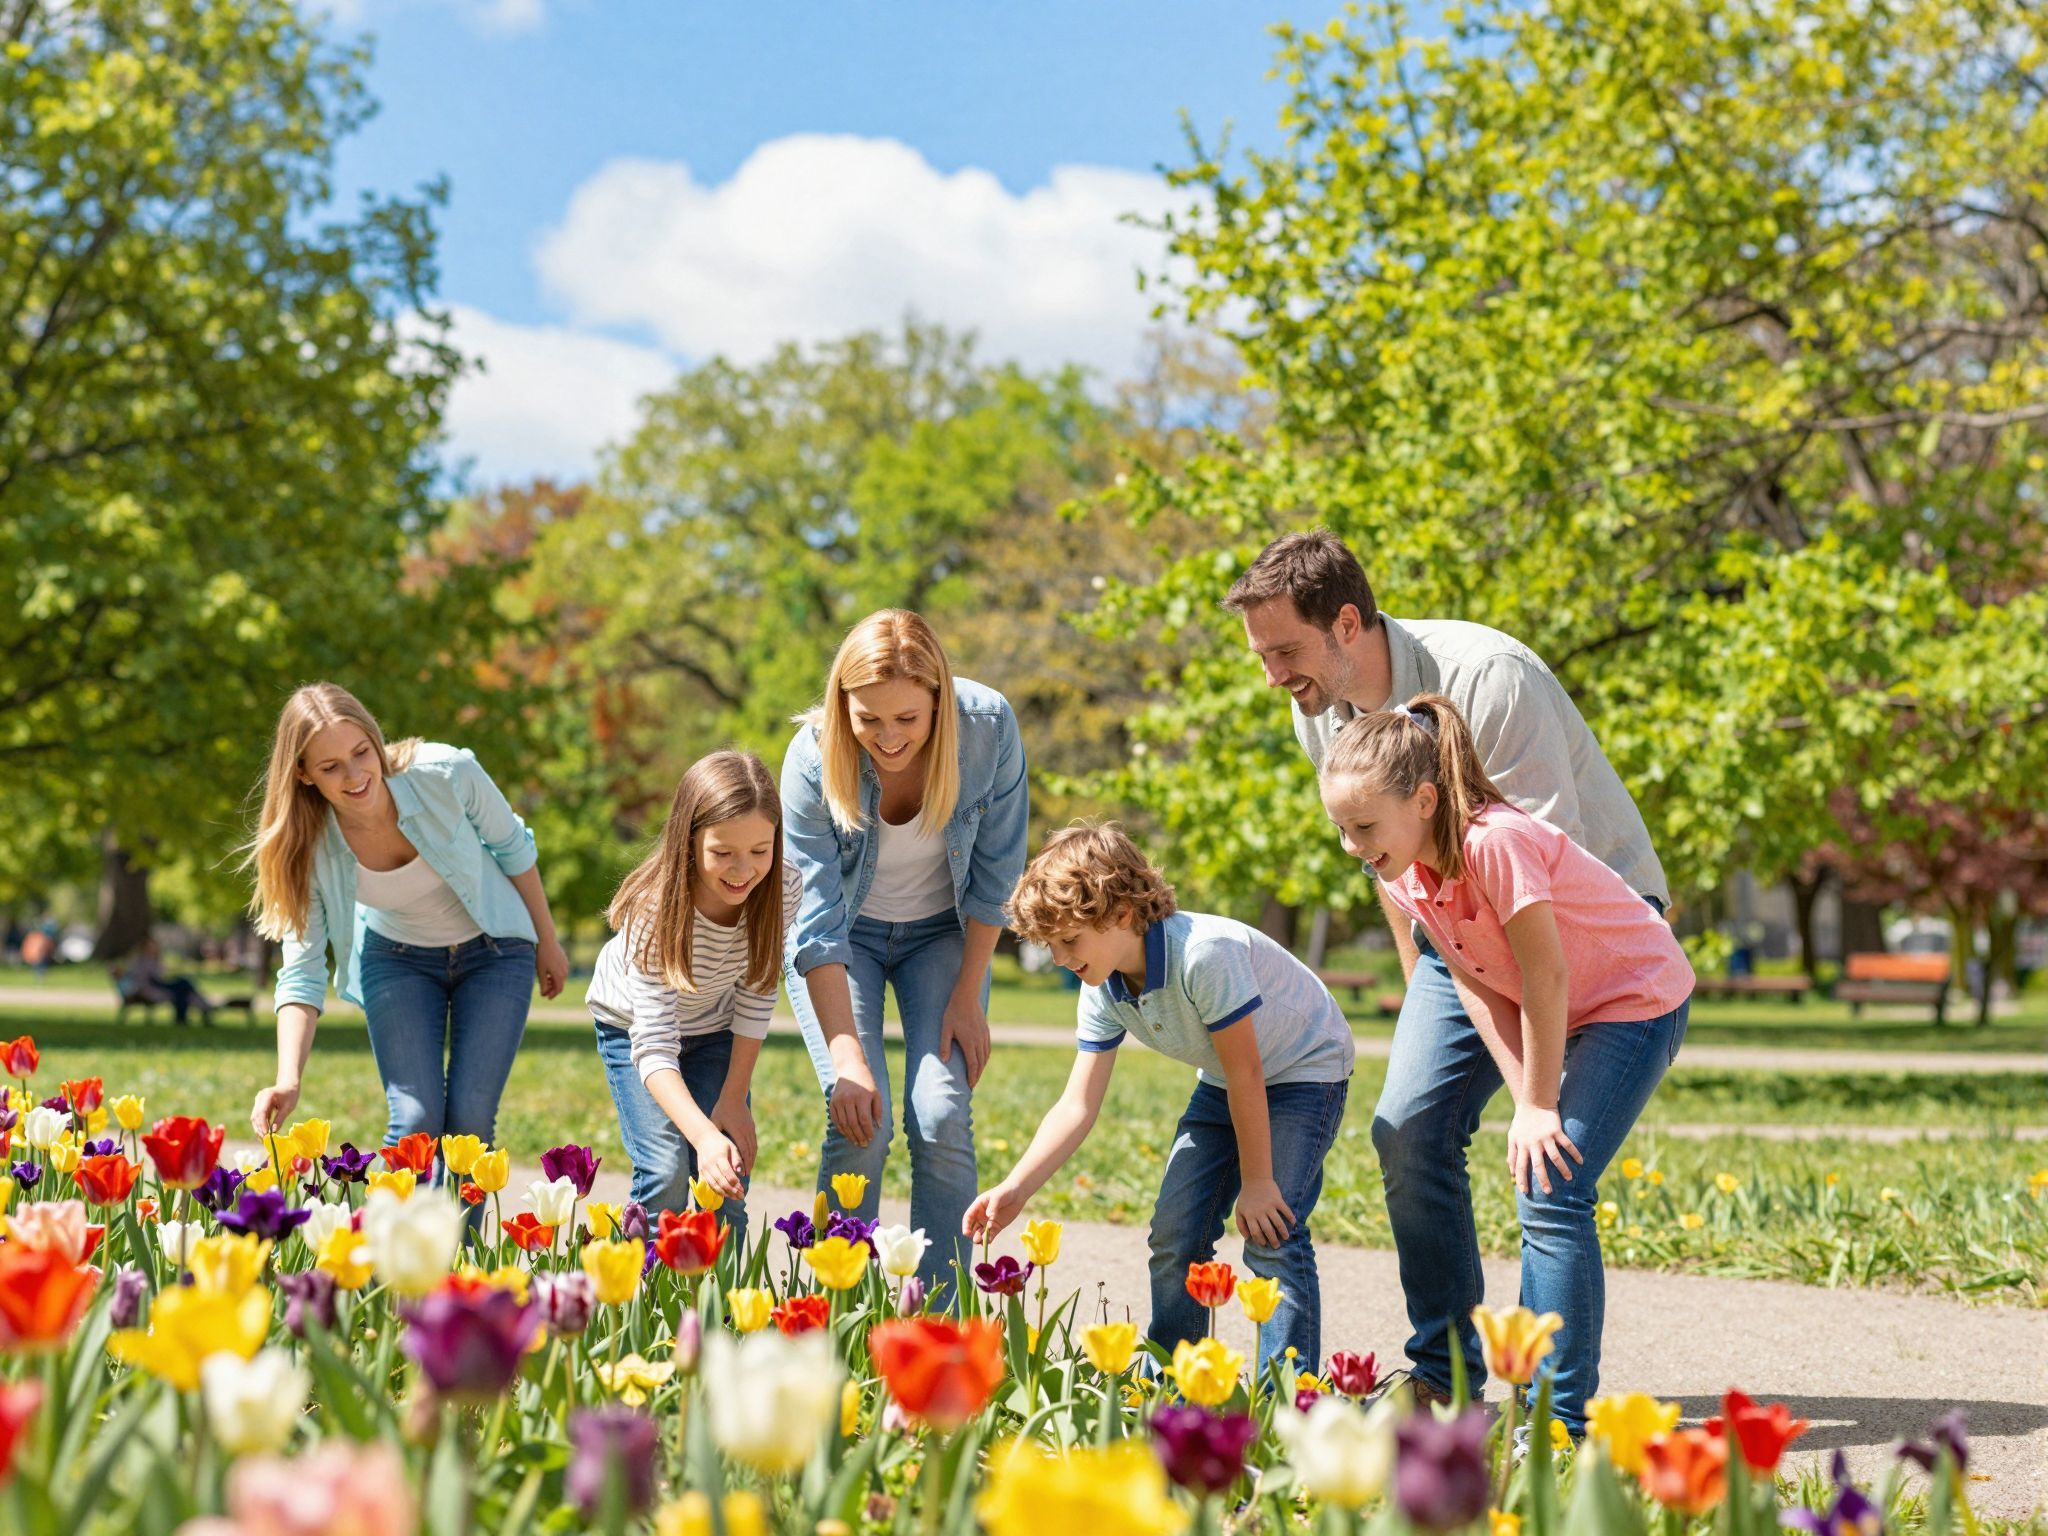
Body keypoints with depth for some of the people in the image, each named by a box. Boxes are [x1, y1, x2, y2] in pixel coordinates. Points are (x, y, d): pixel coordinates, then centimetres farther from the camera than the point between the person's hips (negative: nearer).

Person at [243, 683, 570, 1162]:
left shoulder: (445, 773, -29)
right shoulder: (308, 845, -23)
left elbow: (512, 848, -9)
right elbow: (303, 970, -19)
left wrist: (547, 942, 2)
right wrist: (288, 1081, -33)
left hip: (494, 950, -1)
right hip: (398, 959, 1)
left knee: (469, 1120, -11)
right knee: (416, 1121, -15)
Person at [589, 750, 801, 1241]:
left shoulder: (782, 889, -28)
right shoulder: (654, 911, -38)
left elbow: (756, 996, -12)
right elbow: (654, 1049, -41)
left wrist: (733, 1099, -11)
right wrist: (705, 1137, -54)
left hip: (714, 1029, 3)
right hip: (632, 1027, -3)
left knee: (728, 1181, -11)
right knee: (667, 1172, -19)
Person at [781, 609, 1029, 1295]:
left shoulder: (989, 728, -26)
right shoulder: (814, 760, -29)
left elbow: (995, 874, -13)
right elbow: (818, 922, -27)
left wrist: (967, 998, -12)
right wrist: (846, 1057, -31)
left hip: (942, 931, 1)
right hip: (846, 937, -1)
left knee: (942, 1121, -14)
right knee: (860, 1123, -16)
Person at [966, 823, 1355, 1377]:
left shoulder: (1205, 952, -35)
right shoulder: (1102, 992, -12)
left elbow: (1245, 1074, -28)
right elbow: (1078, 1105, -10)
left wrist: (1256, 1183, -20)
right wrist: (1014, 1191, -21)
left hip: (1304, 1067, -7)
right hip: (1223, 1085, 8)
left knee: (1270, 1237, -19)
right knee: (1174, 1235, 0)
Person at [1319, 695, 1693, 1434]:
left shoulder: (1496, 842, -31)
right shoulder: (1402, 873, -6)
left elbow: (1546, 977, -25)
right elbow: (1482, 989, -5)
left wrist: (1540, 1106, -16)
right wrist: (1525, 1103, -13)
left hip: (1638, 999, -9)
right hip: (1556, 1014, 9)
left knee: (1551, 1194, -18)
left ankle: (1560, 1416, -15)